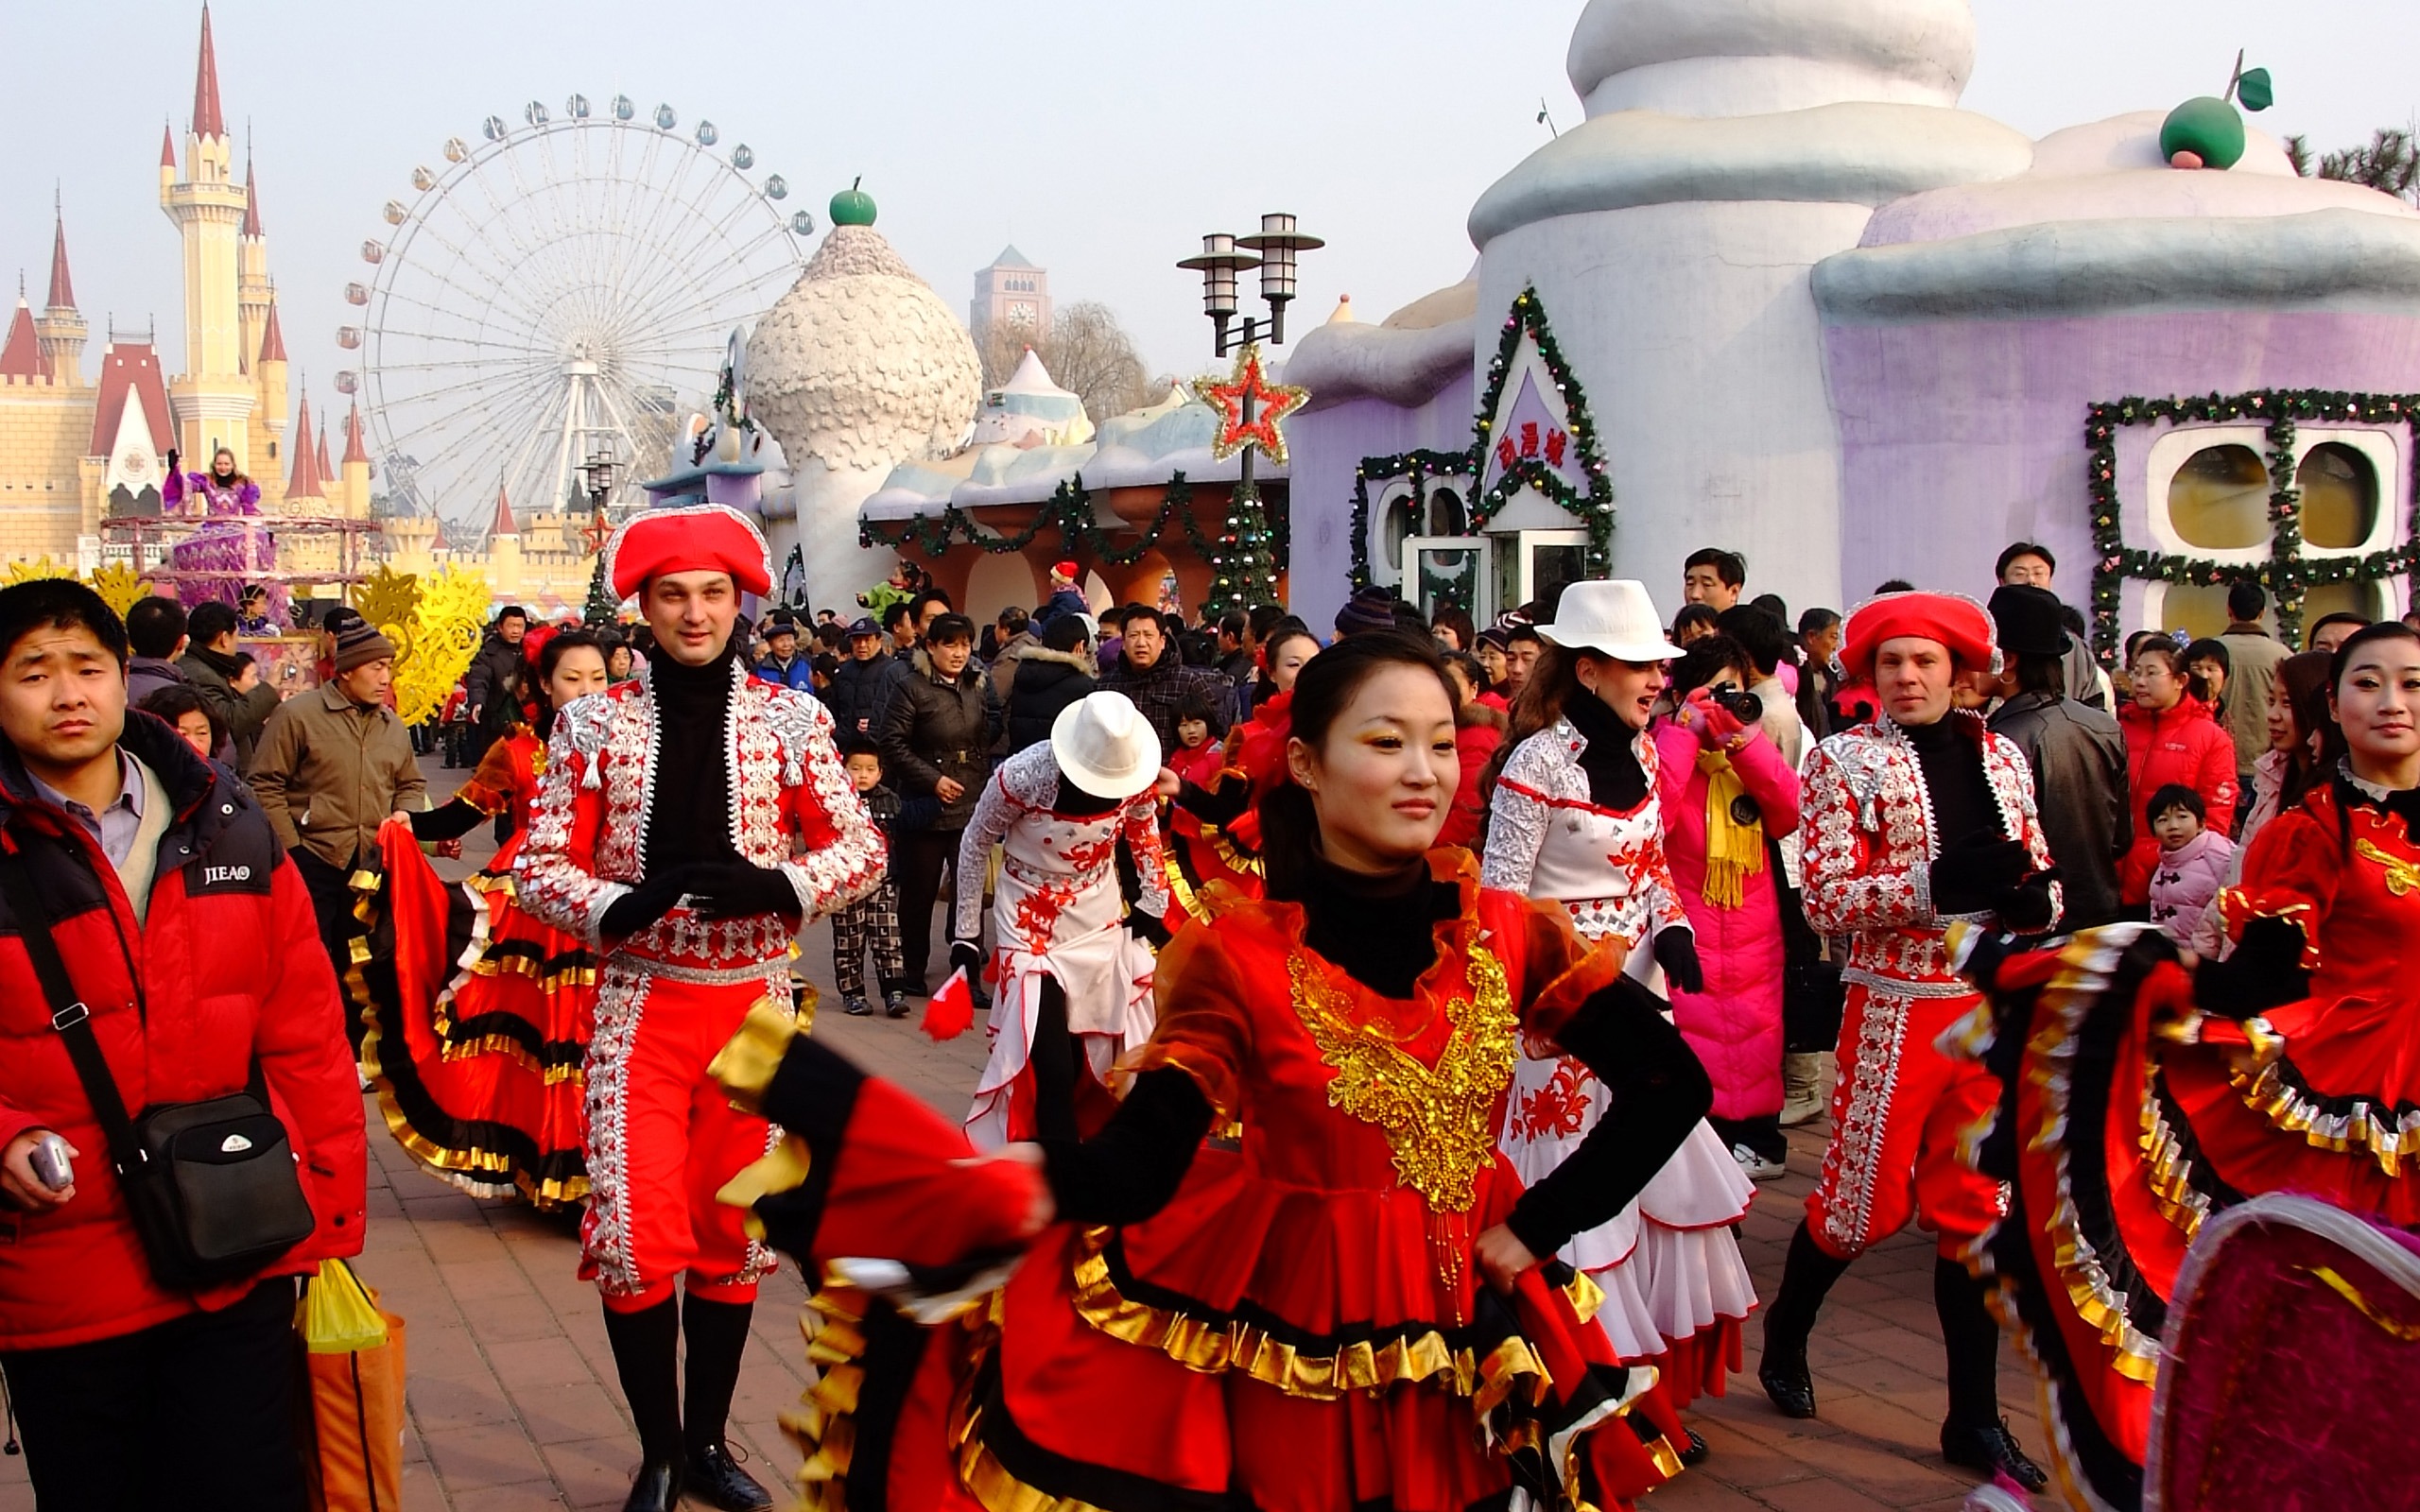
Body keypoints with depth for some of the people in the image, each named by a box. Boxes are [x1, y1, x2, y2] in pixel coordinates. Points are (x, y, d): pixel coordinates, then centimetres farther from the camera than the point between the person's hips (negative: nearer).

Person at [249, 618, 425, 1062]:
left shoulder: (391, 725, 12)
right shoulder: (298, 716, -7)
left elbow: (411, 782, 25)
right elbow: (264, 785, -7)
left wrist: (404, 813, 4)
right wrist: (289, 846, -11)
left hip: (371, 864, 5)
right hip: (312, 862, -5)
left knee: (356, 965, 11)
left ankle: (352, 1054, 22)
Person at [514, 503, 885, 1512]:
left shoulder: (790, 719, 2)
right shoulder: (593, 724, 0)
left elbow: (861, 849, 2)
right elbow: (540, 865, 0)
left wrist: (776, 887, -17)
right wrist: (617, 907, -20)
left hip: (752, 1001, 1)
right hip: (638, 1001, -1)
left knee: (732, 1229, 11)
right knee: (632, 1237, -6)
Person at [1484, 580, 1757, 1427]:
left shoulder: (1641, 753, 6)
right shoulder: (1539, 761, -15)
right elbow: (1498, 901, -14)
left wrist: (1674, 933, -1)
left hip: (1639, 995, 8)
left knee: (1662, 1178, 12)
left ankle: (1652, 1389, 26)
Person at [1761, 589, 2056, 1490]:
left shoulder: (2002, 757, 9)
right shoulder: (1844, 761, -3)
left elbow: (2040, 872, 15)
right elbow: (1826, 900, -11)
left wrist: (2035, 897, -10)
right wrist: (1936, 884, -24)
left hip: (1995, 1008, 4)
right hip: (1896, 1007, -4)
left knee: (1977, 1208, 8)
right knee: (1864, 1203, 5)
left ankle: (1975, 1418, 18)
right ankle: (1784, 1339, 33)